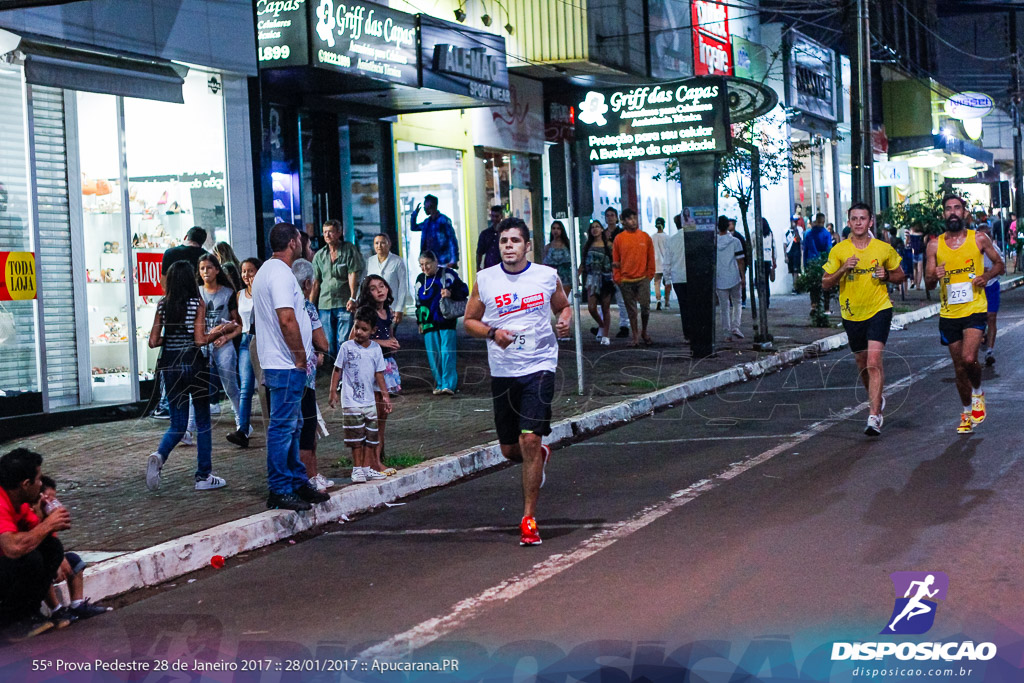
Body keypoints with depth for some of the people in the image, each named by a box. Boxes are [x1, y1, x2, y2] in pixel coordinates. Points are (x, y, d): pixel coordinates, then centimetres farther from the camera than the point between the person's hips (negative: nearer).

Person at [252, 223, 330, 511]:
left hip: (281, 365, 11)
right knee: (283, 427, -6)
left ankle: (297, 483, 25)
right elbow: (287, 319, -25)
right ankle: (279, 491, -3)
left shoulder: (267, 271, 18)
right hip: (287, 365, -11)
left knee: (292, 426, 17)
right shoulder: (280, 273, -16)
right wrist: (300, 357, -16)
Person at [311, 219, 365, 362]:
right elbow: (315, 283, 11)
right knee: (328, 343, 5)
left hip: (344, 303, -4)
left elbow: (353, 274, -7)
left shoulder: (349, 249, 1)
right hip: (324, 304, 4)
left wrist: (352, 298, -15)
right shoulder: (319, 255, 11)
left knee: (344, 341, -8)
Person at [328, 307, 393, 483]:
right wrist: (333, 391, -6)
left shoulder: (375, 349, 5)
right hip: (351, 402, -4)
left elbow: (379, 374, 12)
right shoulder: (347, 347, -6)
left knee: (370, 438, 8)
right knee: (356, 438, -4)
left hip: (370, 401, 4)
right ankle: (357, 469, 4)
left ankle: (367, 468, 17)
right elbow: (337, 370, -1)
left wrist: (385, 394, 11)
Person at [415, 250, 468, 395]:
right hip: (429, 322, 5)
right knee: (433, 355, 2)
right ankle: (439, 384, 9)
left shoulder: (448, 274, -1)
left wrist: (451, 293, -20)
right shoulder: (420, 280, 16)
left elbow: (464, 290, -1)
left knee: (447, 353, -11)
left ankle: (448, 384, -12)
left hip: (446, 320, -5)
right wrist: (420, 322, 21)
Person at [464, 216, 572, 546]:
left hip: (539, 367, -2)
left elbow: (563, 306, 16)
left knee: (530, 439, -14)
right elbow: (470, 320, 9)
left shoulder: (547, 276, 1)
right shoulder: (485, 280, 2)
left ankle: (529, 518, -5)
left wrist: (564, 321, -6)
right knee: (510, 450, 9)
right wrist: (492, 333, -11)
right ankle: (539, 456, 47)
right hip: (502, 371, 3)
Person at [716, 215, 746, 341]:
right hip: (734, 278, -1)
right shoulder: (735, 241, -6)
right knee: (737, 303, 15)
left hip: (720, 279, 1)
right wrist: (743, 277, 1)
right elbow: (740, 261, -7)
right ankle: (735, 326, -3)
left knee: (724, 307, 6)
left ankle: (728, 333, 6)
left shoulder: (713, 242, -2)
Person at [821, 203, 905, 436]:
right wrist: (843, 270, -17)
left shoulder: (884, 249, -1)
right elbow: (825, 284, 1)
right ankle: (877, 400, 42)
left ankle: (874, 416, -19)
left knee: (874, 362, -17)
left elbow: (900, 275, 12)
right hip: (852, 314, 3)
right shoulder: (838, 251, -1)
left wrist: (886, 276, -10)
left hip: (879, 310, -3)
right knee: (862, 364, 14)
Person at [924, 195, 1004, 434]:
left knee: (969, 359, -20)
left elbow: (999, 264, 11)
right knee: (959, 366, 10)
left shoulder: (979, 239, 0)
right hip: (949, 314, 2)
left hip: (975, 309, -2)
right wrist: (934, 277, -20)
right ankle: (967, 412, 27)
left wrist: (986, 276, -9)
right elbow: (928, 283, 4)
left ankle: (978, 392, 10)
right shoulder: (934, 246, 2)